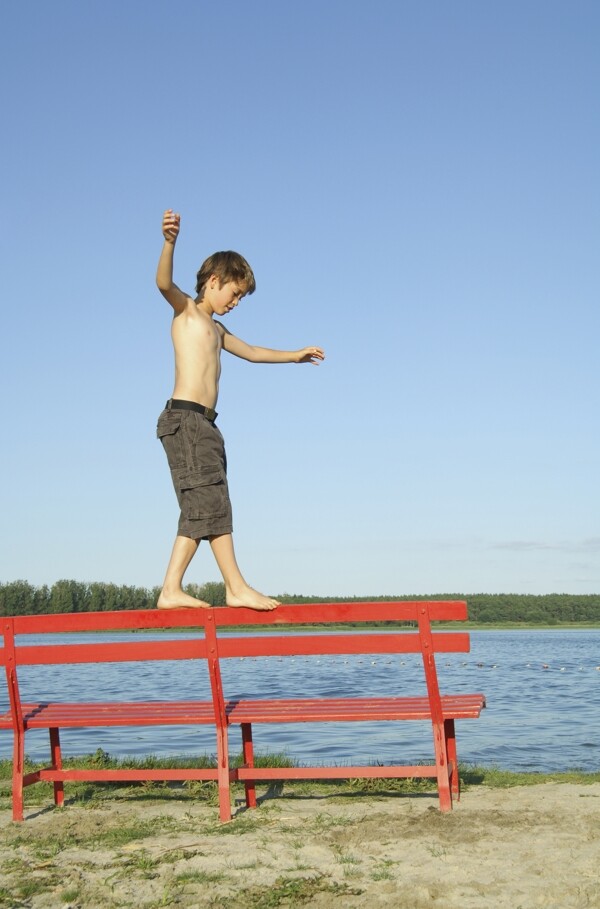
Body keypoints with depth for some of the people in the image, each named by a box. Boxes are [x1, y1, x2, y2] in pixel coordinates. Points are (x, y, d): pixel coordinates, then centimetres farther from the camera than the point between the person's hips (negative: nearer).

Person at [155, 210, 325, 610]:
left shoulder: (215, 329, 28)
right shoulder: (186, 309, 4)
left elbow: (251, 352, 43)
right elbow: (164, 282, -18)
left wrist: (295, 355, 51)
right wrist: (170, 242, -36)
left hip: (203, 424, 9)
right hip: (185, 417, -9)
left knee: (199, 511, 4)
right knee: (212, 501, -12)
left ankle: (171, 590, 4)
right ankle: (237, 587, -13)